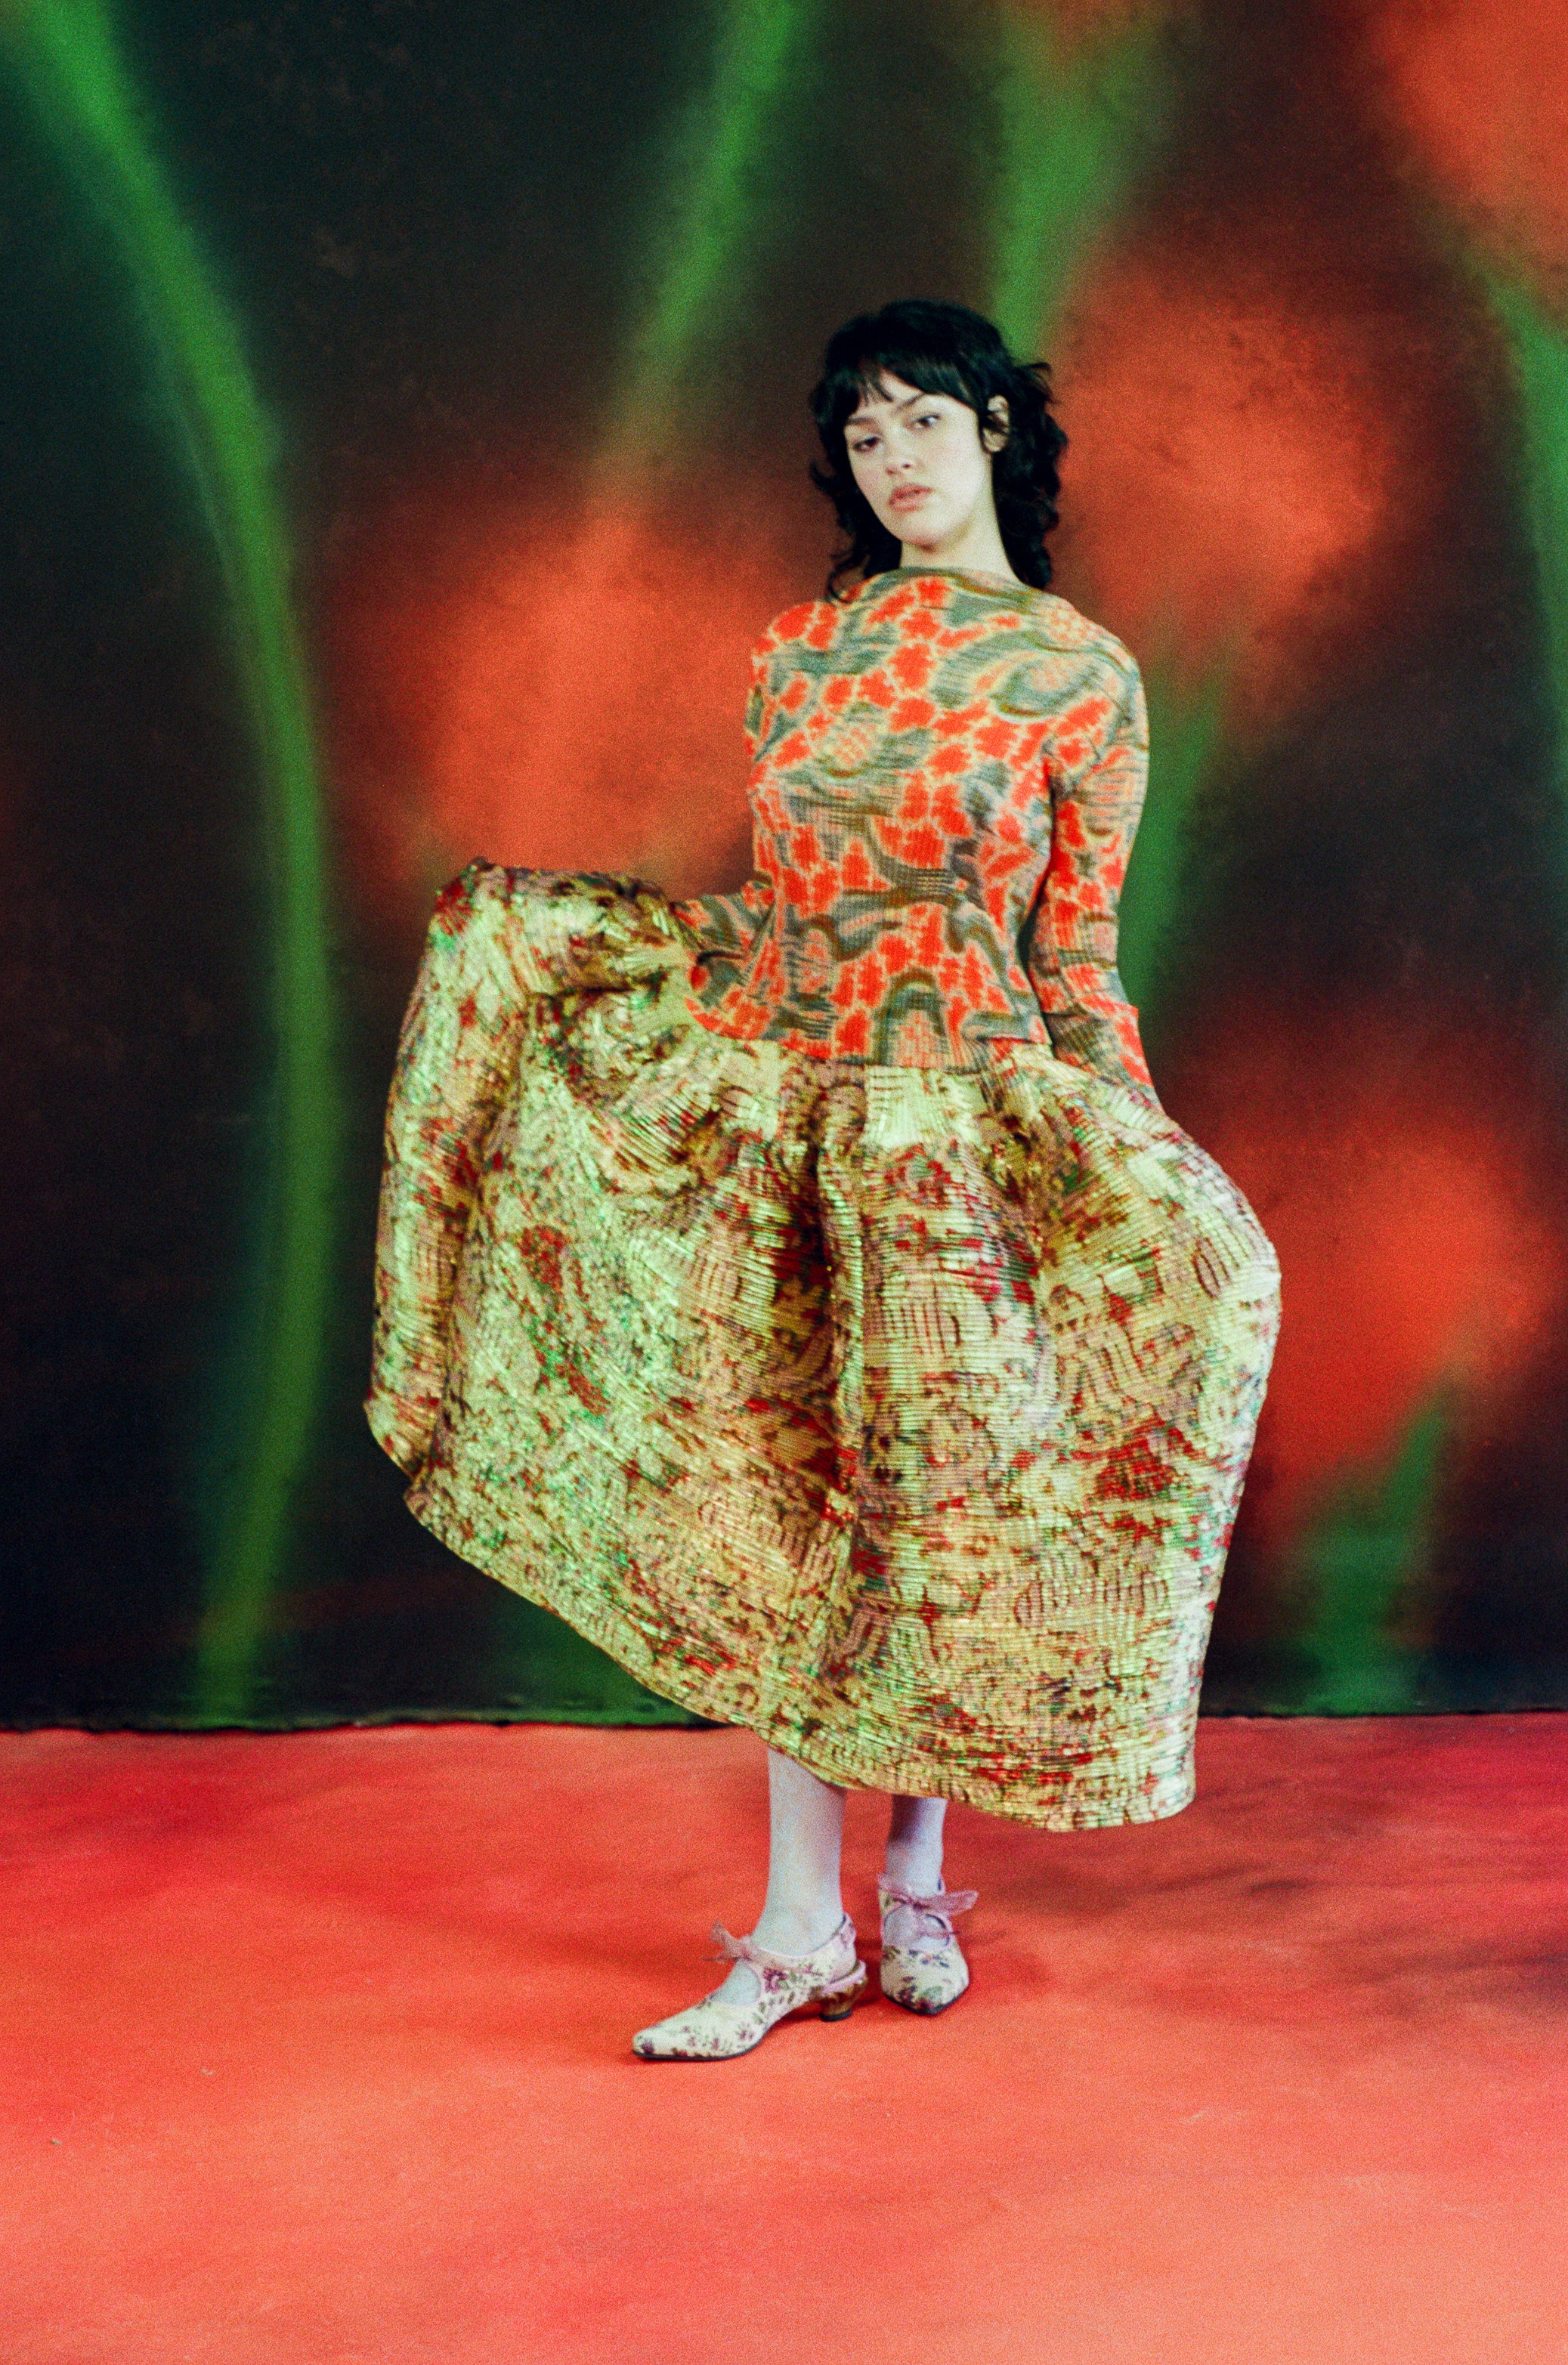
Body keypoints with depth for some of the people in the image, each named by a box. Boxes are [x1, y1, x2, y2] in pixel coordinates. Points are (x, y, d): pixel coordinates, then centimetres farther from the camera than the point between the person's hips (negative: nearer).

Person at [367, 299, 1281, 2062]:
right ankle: (798, 1930, 9)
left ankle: (916, 1881, 22)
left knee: (930, 1495, 2)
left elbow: (1075, 955, 1)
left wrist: (1144, 1161, -3)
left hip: (965, 1120, -3)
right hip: (784, 1104, 3)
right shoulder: (800, 651, 8)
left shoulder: (1084, 678, -1)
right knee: (783, 1501, 3)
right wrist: (530, 916, 13)